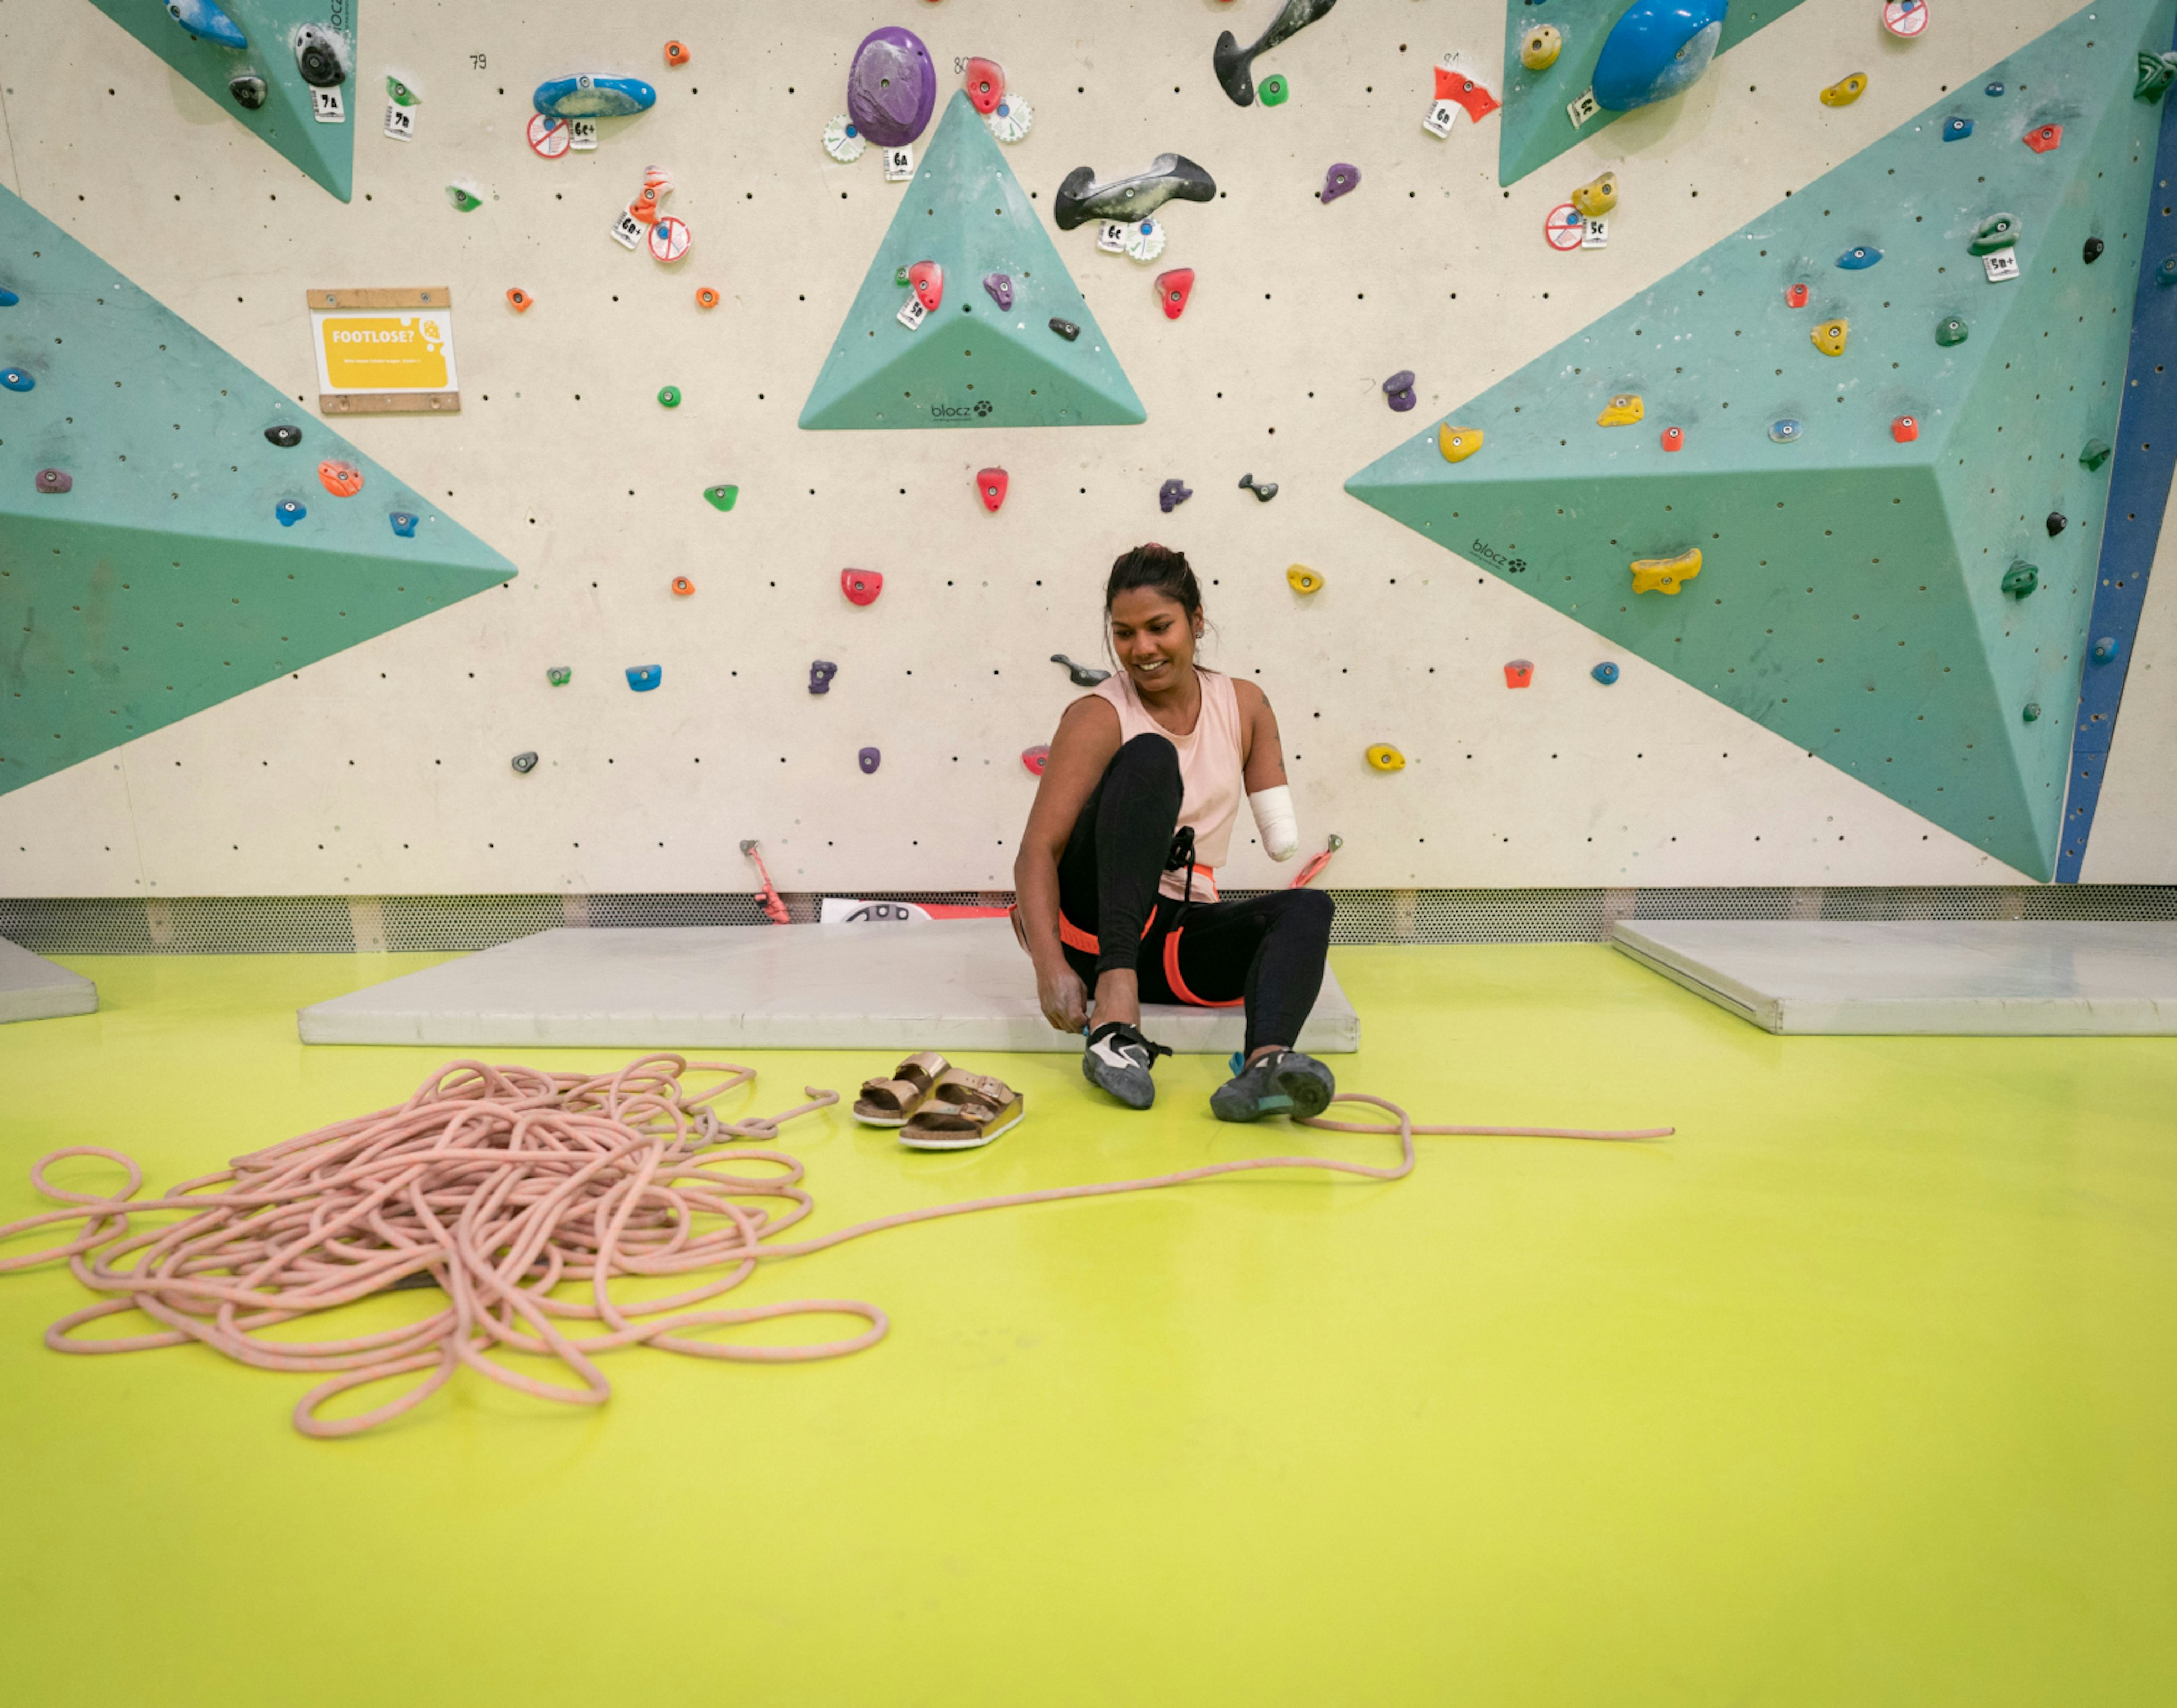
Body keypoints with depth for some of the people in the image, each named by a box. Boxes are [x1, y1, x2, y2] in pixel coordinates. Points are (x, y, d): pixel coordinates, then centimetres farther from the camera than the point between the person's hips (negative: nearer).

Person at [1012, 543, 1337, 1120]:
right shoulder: (1099, 717, -6)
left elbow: (1281, 840, 15)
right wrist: (1051, 967, -30)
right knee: (1149, 757, -26)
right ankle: (1116, 1013, -39)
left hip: (1180, 935, 5)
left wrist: (1285, 838, -6)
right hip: (1091, 923, -4)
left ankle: (1265, 1063, -52)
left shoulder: (1244, 705, 9)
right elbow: (1036, 852, -17)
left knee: (1308, 907, -23)